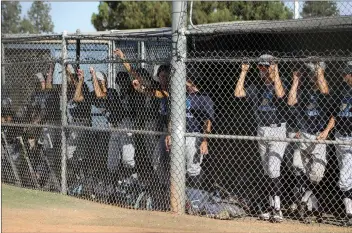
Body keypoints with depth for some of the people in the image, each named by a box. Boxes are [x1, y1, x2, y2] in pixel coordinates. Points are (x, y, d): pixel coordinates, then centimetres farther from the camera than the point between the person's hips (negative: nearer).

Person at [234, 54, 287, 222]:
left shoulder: (278, 84, -7)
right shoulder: (256, 87, 9)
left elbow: (280, 95, -29)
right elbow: (238, 94, -1)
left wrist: (275, 74, -25)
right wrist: (243, 73, -1)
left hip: (277, 130, -6)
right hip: (261, 131, 6)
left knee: (273, 169, -16)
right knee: (268, 171, 10)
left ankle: (277, 208, -16)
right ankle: (272, 206, 16)